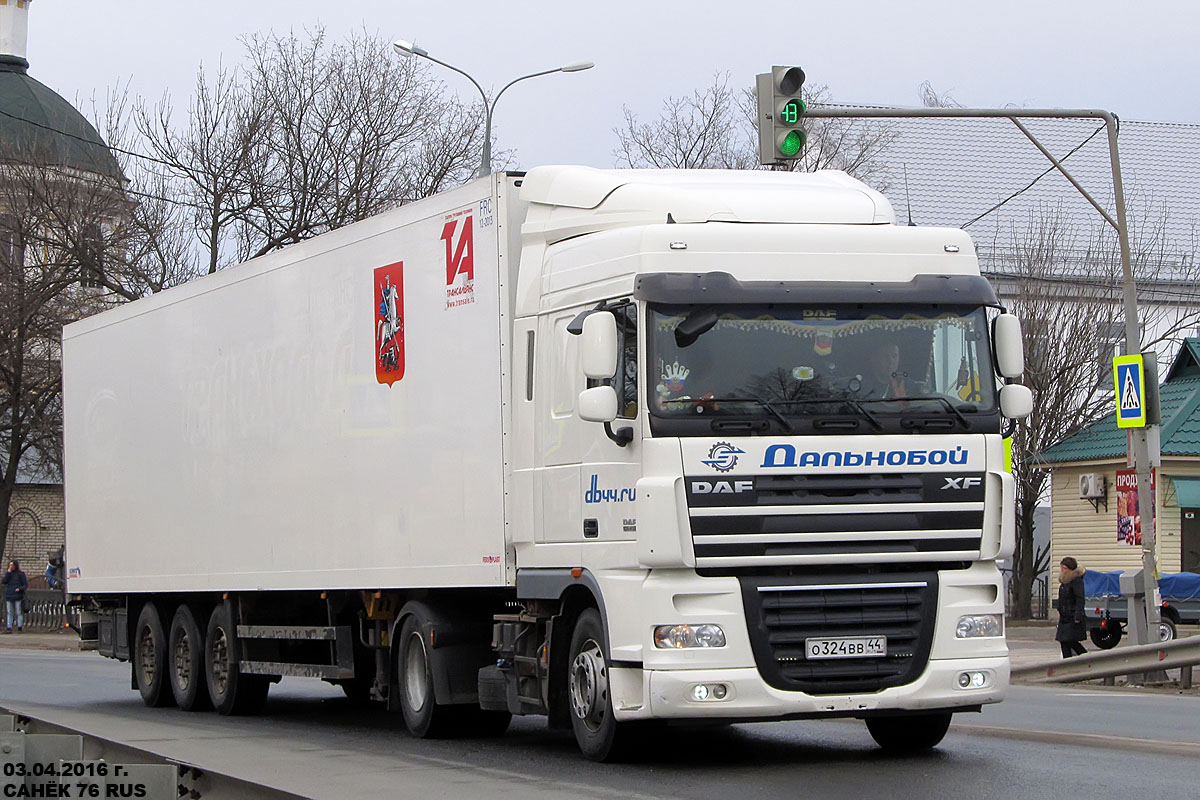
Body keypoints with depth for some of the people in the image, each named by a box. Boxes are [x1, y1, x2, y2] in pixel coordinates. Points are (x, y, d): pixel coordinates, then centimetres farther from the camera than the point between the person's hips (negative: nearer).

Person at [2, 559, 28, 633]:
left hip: (18, 596, -4)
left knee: (19, 613, -2)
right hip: (9, 596, 4)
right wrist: (9, 571, -7)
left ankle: (20, 627, 3)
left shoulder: (21, 574, 1)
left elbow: (25, 585, 1)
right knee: (9, 613, 4)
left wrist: (20, 589, -18)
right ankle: (9, 628, 6)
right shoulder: (8, 574, 12)